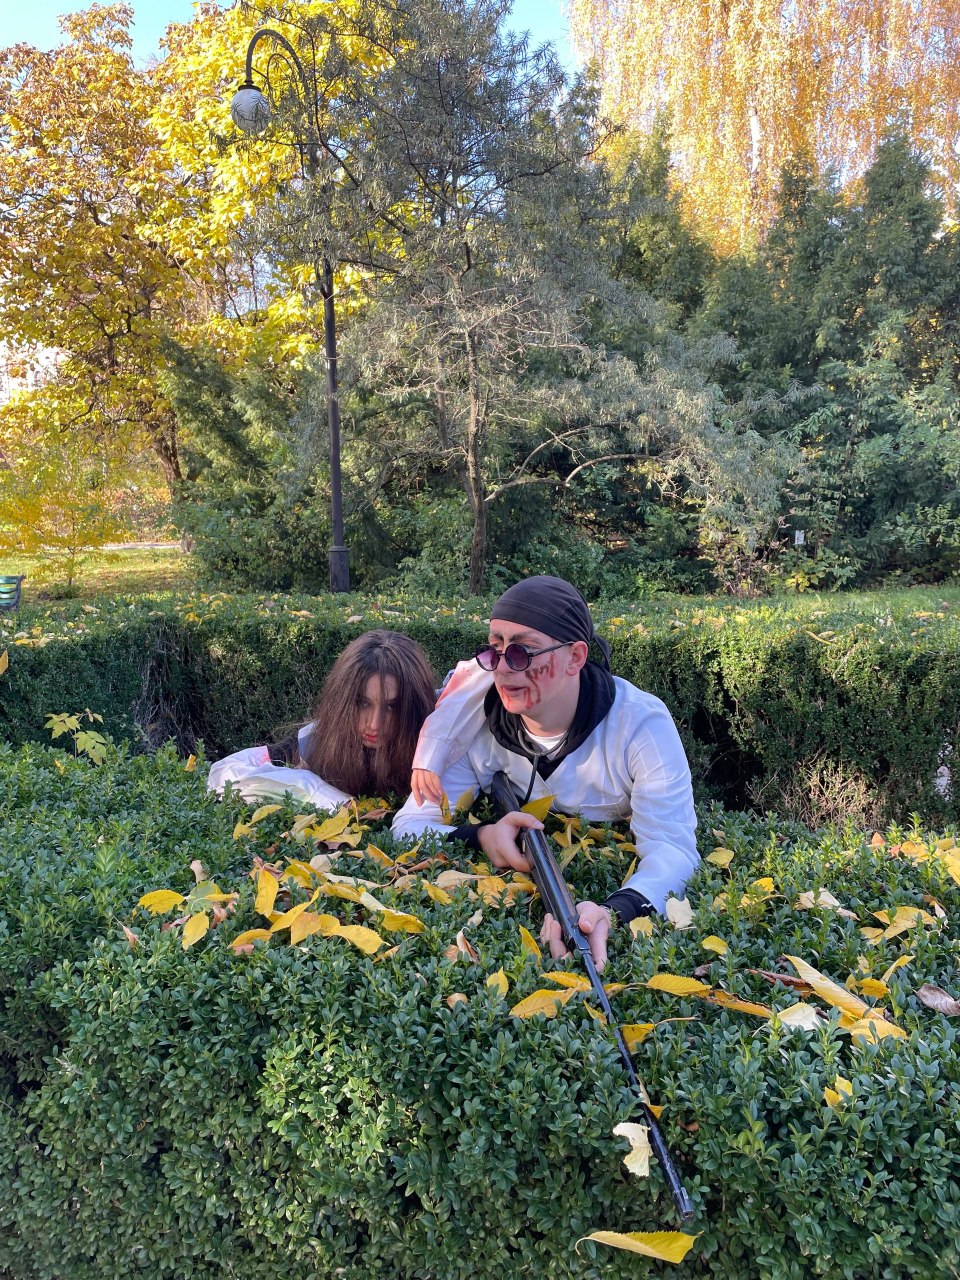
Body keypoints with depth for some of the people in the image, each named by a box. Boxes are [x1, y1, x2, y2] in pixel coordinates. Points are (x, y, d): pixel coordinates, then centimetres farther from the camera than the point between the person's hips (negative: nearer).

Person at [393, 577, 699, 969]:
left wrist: (614, 912, -50)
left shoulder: (641, 724, -19)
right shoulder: (475, 724, -11)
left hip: (619, 890, -1)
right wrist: (481, 838, -33)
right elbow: (411, 825, -12)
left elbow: (673, 847, -29)